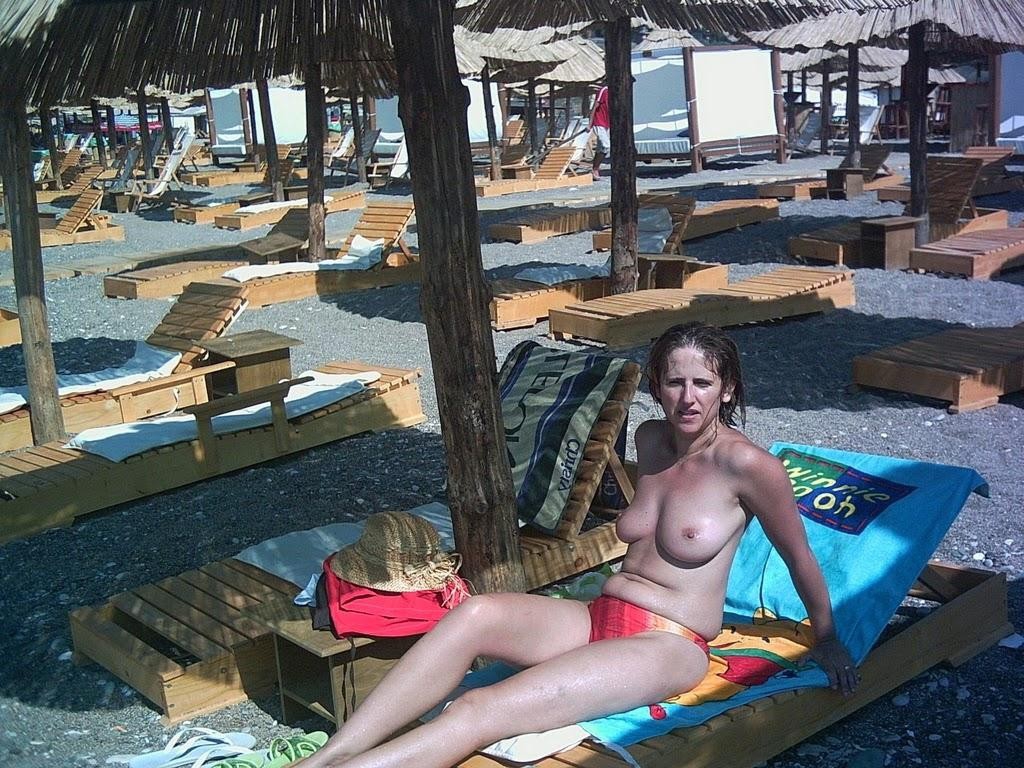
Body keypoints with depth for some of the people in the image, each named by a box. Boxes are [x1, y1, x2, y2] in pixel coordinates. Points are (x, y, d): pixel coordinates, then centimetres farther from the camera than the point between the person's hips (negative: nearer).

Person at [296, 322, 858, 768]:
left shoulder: (746, 464, -12)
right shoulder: (650, 438, 9)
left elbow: (799, 558, 0)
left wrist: (826, 640, 12)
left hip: (670, 647, -6)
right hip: (598, 618, 6)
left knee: (480, 711, -27)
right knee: (476, 613, -26)